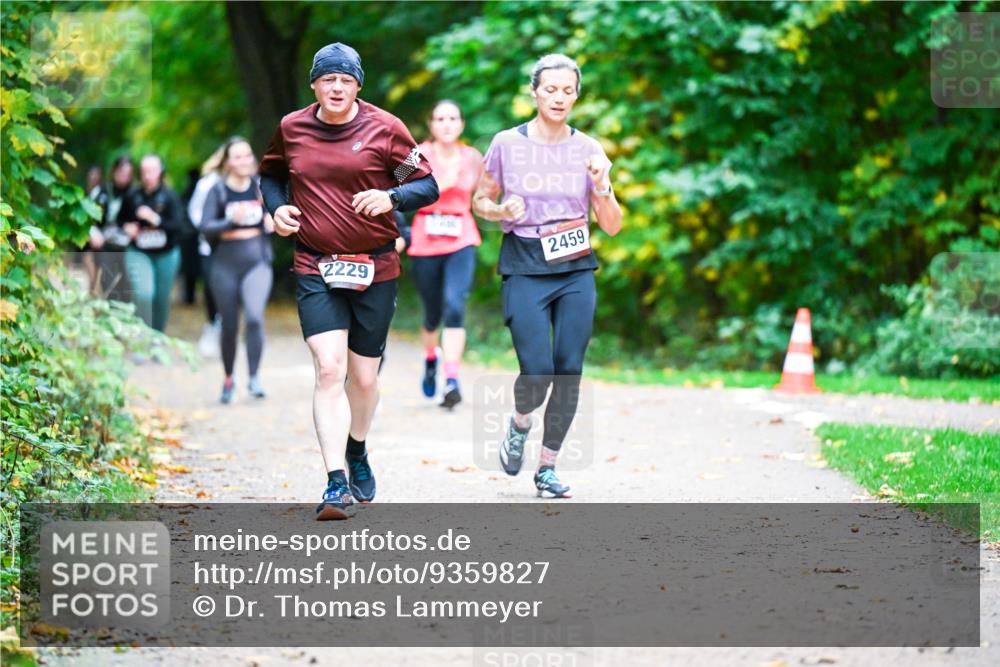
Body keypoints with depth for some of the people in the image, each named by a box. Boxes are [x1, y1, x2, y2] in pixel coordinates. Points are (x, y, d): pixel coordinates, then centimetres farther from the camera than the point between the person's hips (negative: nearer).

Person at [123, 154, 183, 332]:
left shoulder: (169, 196, -7)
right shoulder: (134, 197, 0)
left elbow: (177, 225, -14)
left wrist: (155, 219, -26)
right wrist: (126, 227, -5)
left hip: (166, 255, 0)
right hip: (139, 253, 0)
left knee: (162, 298, 8)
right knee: (143, 294, -19)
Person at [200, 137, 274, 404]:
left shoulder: (261, 187, 6)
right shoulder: (218, 191, -2)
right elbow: (206, 227, -12)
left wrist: (272, 221, 0)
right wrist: (232, 221, -27)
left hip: (257, 262, 0)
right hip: (226, 264, 0)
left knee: (254, 316, -20)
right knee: (229, 325, 7)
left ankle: (254, 377, -16)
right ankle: (228, 379, 24)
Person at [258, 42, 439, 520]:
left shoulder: (385, 129, -4)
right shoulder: (292, 129, 3)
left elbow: (428, 185, 0)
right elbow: (270, 173, 22)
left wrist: (391, 197, -20)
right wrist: (277, 207, 1)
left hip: (374, 269, 0)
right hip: (315, 269, 0)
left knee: (364, 377, 9)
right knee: (329, 368, -16)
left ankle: (357, 455, 40)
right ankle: (336, 485, -19)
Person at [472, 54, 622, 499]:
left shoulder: (588, 150, 6)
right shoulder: (507, 145, 1)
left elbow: (612, 226, 6)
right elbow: (480, 201, 11)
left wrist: (602, 187, -12)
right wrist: (501, 211, -10)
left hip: (576, 271, 2)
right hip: (525, 270, -2)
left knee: (568, 371, -3)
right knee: (537, 372, -13)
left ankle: (548, 468, 12)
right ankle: (520, 422, 21)